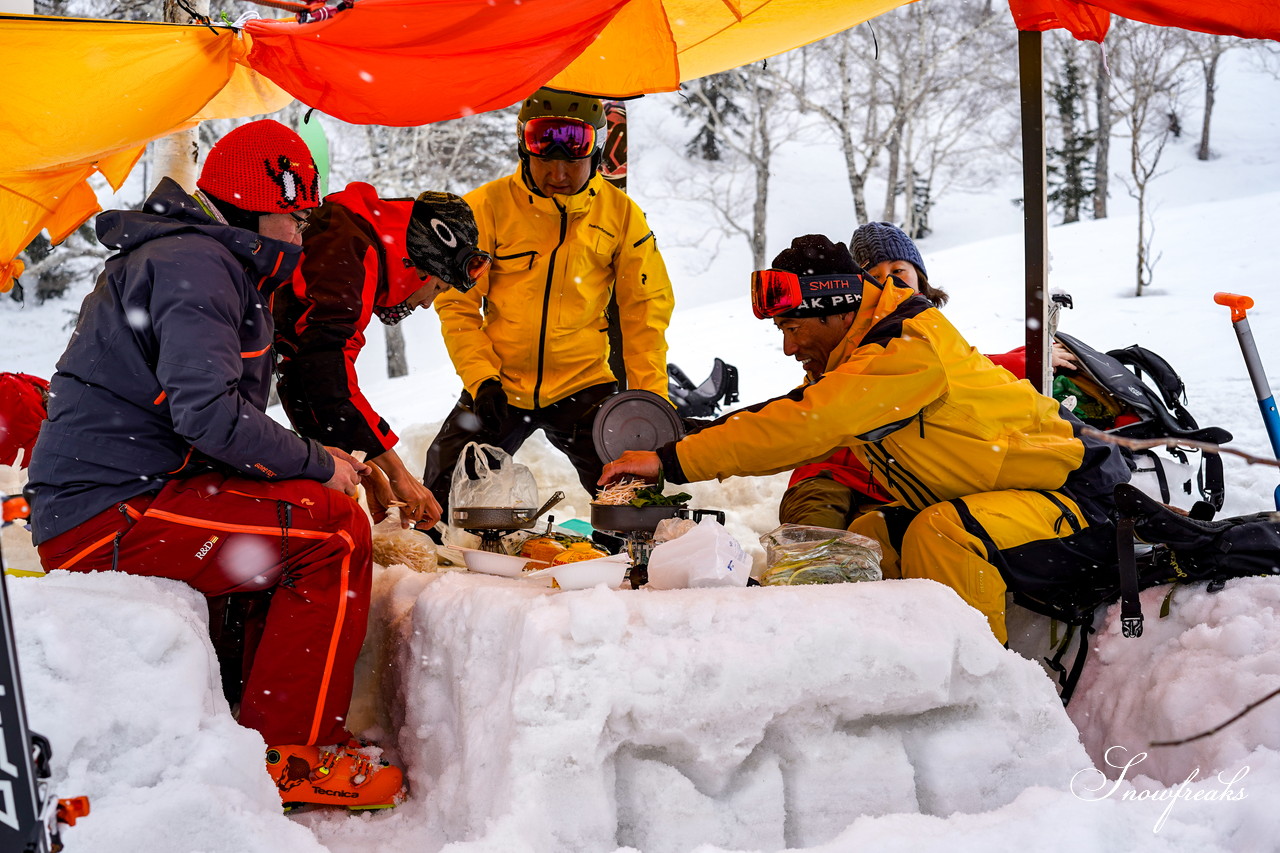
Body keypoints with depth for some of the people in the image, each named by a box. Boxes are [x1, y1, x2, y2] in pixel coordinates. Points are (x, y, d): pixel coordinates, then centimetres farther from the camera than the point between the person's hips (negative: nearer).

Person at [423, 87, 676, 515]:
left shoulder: (621, 214, -1)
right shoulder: (486, 206, -5)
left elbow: (645, 310, 4)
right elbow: (456, 303, -2)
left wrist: (650, 398, -3)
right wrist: (480, 378, -14)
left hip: (583, 387, 0)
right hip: (498, 386, 0)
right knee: (440, 505, -1)